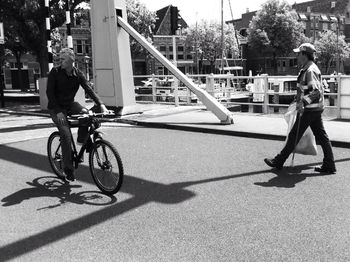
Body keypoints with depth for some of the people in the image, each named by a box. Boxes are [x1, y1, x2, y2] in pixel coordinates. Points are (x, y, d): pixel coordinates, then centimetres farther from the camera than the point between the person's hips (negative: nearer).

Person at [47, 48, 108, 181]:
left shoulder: (78, 74, -5)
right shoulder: (55, 72, -13)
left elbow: (89, 90, -11)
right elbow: (49, 93, -15)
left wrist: (101, 105, -25)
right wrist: (58, 112, -25)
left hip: (70, 104, 3)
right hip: (56, 107, -3)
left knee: (85, 113, -29)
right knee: (66, 135, -18)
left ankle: (82, 139, -4)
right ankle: (68, 168, -7)